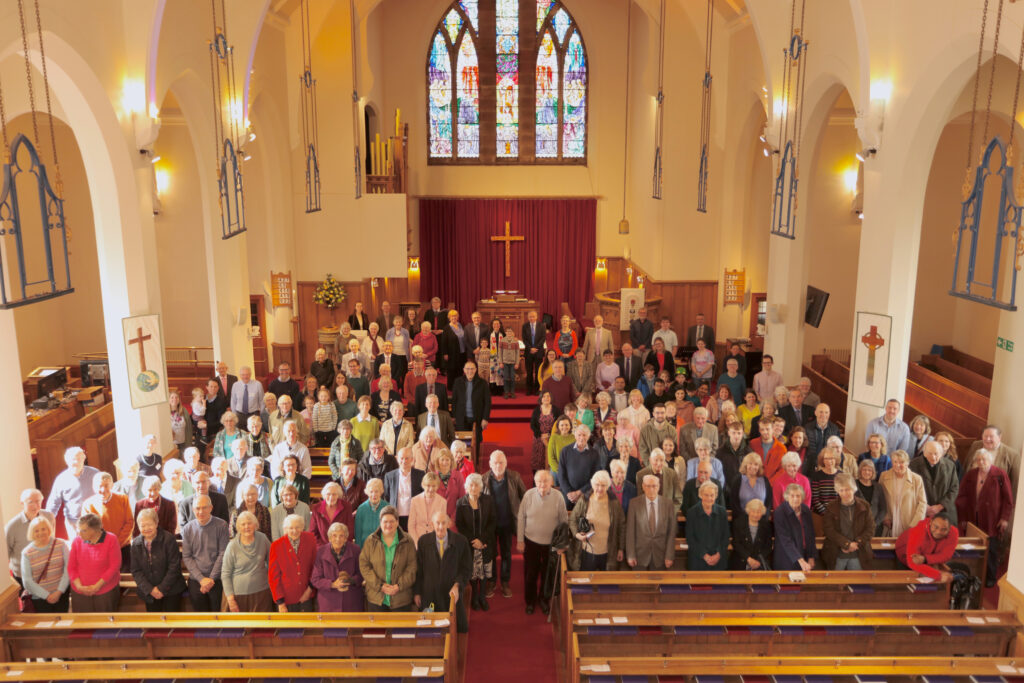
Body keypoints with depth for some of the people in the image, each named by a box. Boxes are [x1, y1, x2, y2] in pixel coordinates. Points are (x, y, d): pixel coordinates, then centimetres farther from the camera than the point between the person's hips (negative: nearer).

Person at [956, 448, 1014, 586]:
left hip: (992, 521, -3)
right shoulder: (970, 475, 6)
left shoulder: (1000, 475, -3)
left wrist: (1005, 518, -6)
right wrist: (963, 518, 3)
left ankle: (991, 578, 19)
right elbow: (962, 497, 7)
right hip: (973, 520, 3)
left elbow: (1008, 499, -2)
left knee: (992, 551, 6)